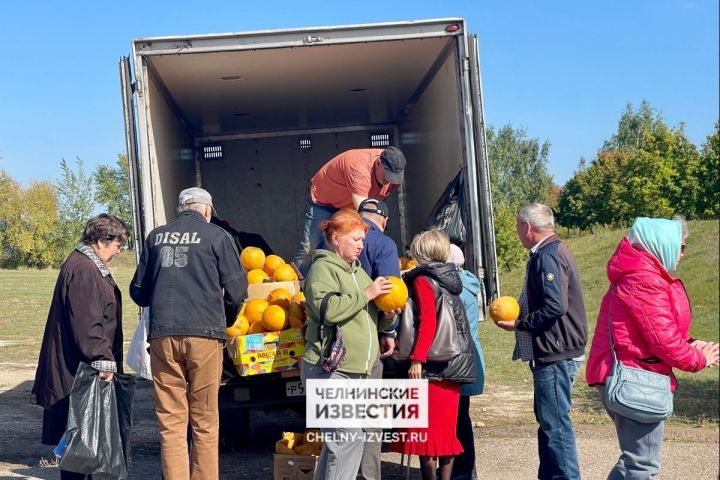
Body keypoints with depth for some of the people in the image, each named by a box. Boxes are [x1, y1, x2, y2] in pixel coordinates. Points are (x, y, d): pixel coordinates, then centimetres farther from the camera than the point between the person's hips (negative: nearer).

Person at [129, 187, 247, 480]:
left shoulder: (156, 236, 13)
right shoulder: (216, 236, 3)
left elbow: (138, 291, 17)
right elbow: (236, 290, 1)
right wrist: (225, 321, 20)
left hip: (162, 336, 3)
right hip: (204, 334, -2)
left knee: (170, 422, 6)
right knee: (205, 422, 6)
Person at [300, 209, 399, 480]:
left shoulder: (358, 271, 21)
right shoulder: (322, 268, -6)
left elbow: (367, 321, 26)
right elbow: (327, 308, -24)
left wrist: (387, 317, 5)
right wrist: (366, 294, -16)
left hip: (355, 371, 9)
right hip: (329, 369, -9)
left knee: (337, 438, 13)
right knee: (349, 438, -13)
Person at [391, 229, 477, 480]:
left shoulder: (423, 280, -9)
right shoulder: (449, 278, 13)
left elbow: (427, 323, -19)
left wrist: (416, 359, -21)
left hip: (432, 366, -8)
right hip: (454, 365, 8)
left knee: (425, 429, -1)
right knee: (445, 428, 13)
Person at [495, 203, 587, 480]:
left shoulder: (547, 256, -17)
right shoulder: (552, 252, 15)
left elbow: (555, 307, -26)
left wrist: (518, 324, -16)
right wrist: (519, 315, 12)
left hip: (555, 355, -11)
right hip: (556, 352, 11)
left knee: (555, 423, -5)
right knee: (548, 420, 18)